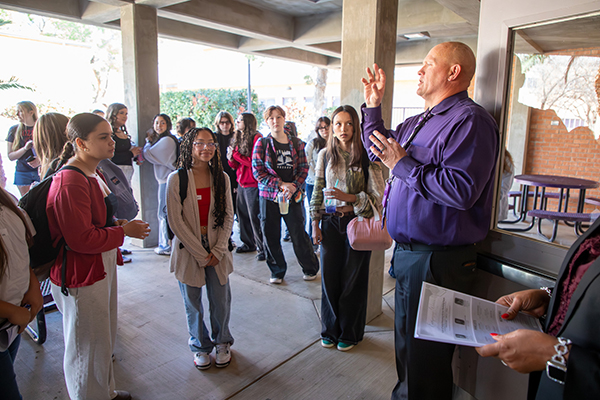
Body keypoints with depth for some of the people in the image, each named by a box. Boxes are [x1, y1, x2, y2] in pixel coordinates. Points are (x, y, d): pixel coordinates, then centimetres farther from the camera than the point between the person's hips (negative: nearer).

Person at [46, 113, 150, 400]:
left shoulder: (94, 174, 9)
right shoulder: (70, 182, -24)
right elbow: (82, 239, -26)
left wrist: (117, 223, 4)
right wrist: (124, 231, -16)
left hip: (102, 269, 11)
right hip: (82, 278, -10)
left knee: (104, 340, 25)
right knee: (87, 347, 9)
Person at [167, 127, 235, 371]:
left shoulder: (221, 178, 1)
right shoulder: (177, 179, -8)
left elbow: (228, 216, 2)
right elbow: (176, 221, -10)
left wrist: (217, 250, -7)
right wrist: (200, 254, -11)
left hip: (217, 251, 2)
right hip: (188, 250, -2)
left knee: (221, 301, 8)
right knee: (193, 303, 11)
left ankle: (222, 343, 34)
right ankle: (201, 346, 34)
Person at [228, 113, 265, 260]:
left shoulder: (256, 138, -11)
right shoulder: (238, 139, 15)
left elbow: (254, 162, -18)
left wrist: (236, 154, -13)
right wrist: (231, 159, -4)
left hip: (253, 184, -8)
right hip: (241, 183, 8)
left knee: (255, 217, -6)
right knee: (242, 214, 14)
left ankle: (263, 248, 4)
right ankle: (248, 243, 29)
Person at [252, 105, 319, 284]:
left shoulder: (296, 143, 7)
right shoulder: (261, 143, 2)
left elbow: (304, 168, 5)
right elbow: (257, 171, -5)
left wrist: (293, 186, -12)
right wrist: (280, 184, -15)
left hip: (293, 195, 0)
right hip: (268, 196, 0)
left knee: (299, 234, 2)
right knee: (271, 236, 6)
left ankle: (311, 269, 23)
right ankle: (277, 271, 25)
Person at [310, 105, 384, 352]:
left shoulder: (366, 156, -5)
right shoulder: (325, 155, 5)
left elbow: (377, 196, -7)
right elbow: (317, 193, 9)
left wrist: (349, 198, -20)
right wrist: (315, 225, 6)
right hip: (331, 223, 3)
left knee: (353, 280, 8)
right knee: (329, 278, 9)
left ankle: (350, 333, 28)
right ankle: (330, 330, 30)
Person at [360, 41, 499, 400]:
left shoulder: (469, 120, -16)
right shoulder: (419, 122, 14)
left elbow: (461, 189, -29)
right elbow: (377, 150, 27)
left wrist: (403, 165, -21)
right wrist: (373, 105, 17)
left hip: (438, 260, -10)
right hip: (407, 253, 10)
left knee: (426, 355, 6)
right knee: (405, 340, 27)